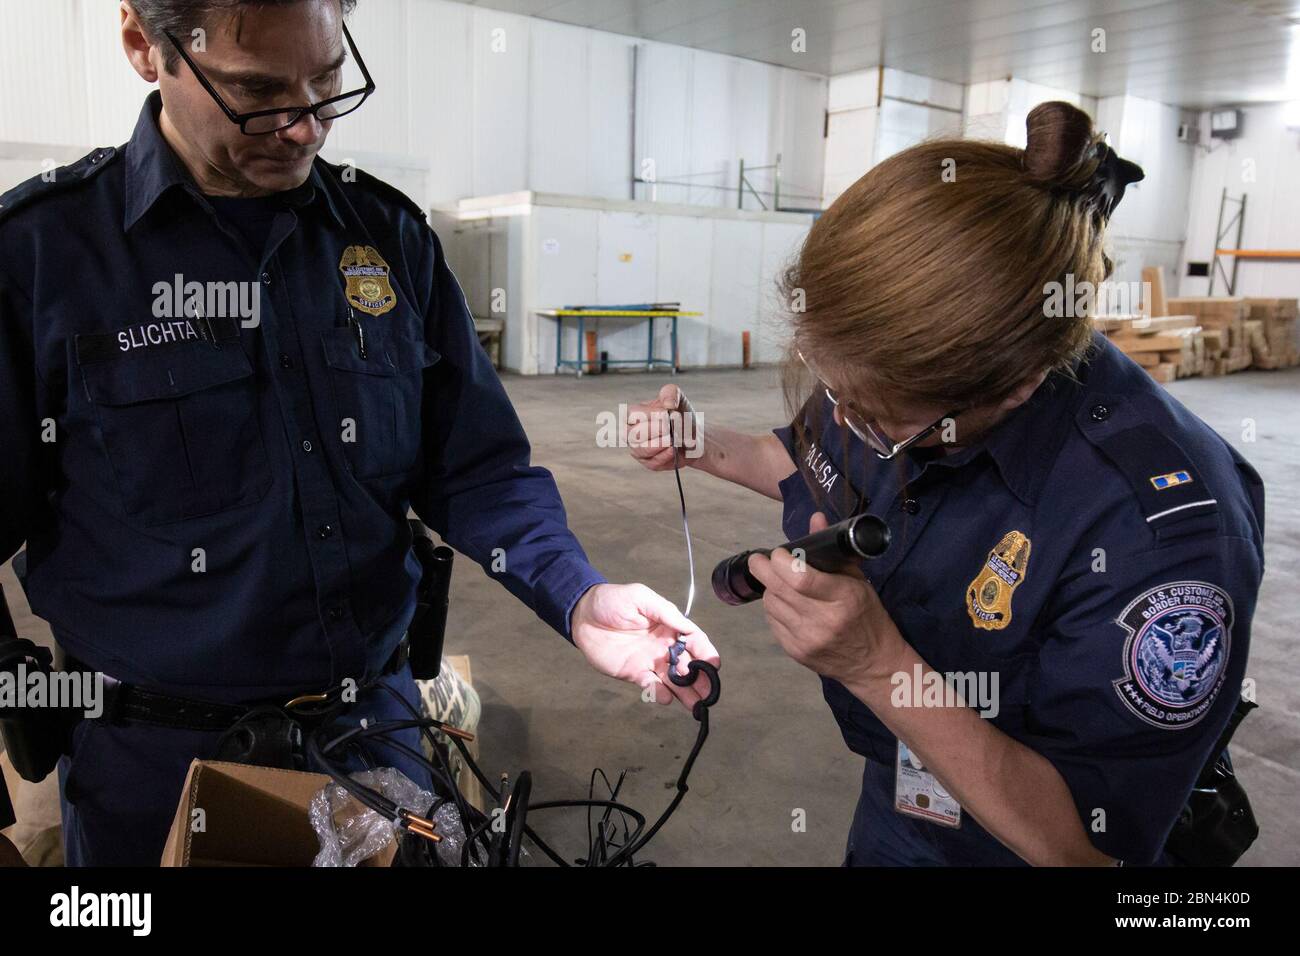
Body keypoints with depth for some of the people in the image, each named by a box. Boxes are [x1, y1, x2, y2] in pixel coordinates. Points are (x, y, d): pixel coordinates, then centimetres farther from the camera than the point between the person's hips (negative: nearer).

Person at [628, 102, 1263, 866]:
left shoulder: (1161, 527, -36)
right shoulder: (892, 374, -17)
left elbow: (1081, 843, -28)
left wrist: (876, 663, -40)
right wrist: (707, 450, -10)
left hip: (997, 842, -5)